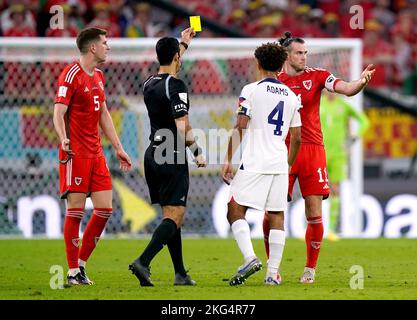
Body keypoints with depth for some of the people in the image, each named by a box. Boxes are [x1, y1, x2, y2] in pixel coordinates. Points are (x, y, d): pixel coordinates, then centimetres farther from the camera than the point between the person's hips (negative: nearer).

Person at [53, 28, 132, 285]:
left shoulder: (98, 76, 17)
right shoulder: (71, 75, -10)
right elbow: (59, 113, -16)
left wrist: (118, 147, 23)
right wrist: (63, 138, -34)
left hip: (96, 152, 8)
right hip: (76, 153, -8)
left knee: (105, 209, 3)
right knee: (76, 210, -7)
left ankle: (81, 263, 14)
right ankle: (73, 272, -2)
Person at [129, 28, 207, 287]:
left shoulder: (149, 84, 10)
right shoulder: (176, 86, -14)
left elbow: (168, 69, 35)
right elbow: (183, 127, -20)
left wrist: (184, 43, 43)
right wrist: (198, 152, -8)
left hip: (153, 156, 8)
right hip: (172, 159, -8)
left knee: (172, 215, 13)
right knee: (174, 216, -8)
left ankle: (181, 273, 15)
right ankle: (143, 262, -24)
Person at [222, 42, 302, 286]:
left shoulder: (251, 90, -2)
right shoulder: (292, 96, 12)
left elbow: (240, 127, -8)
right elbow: (297, 137, 15)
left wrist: (229, 160, -4)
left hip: (254, 163, -4)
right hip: (279, 164, 4)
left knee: (235, 210, -1)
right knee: (277, 216, 7)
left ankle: (250, 257, -20)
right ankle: (274, 273, 4)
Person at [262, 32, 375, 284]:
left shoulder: (316, 76, 3)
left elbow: (347, 90, -9)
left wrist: (362, 80, -29)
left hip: (312, 151, 0)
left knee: (315, 215, -2)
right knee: (272, 214, -4)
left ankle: (310, 269, 11)